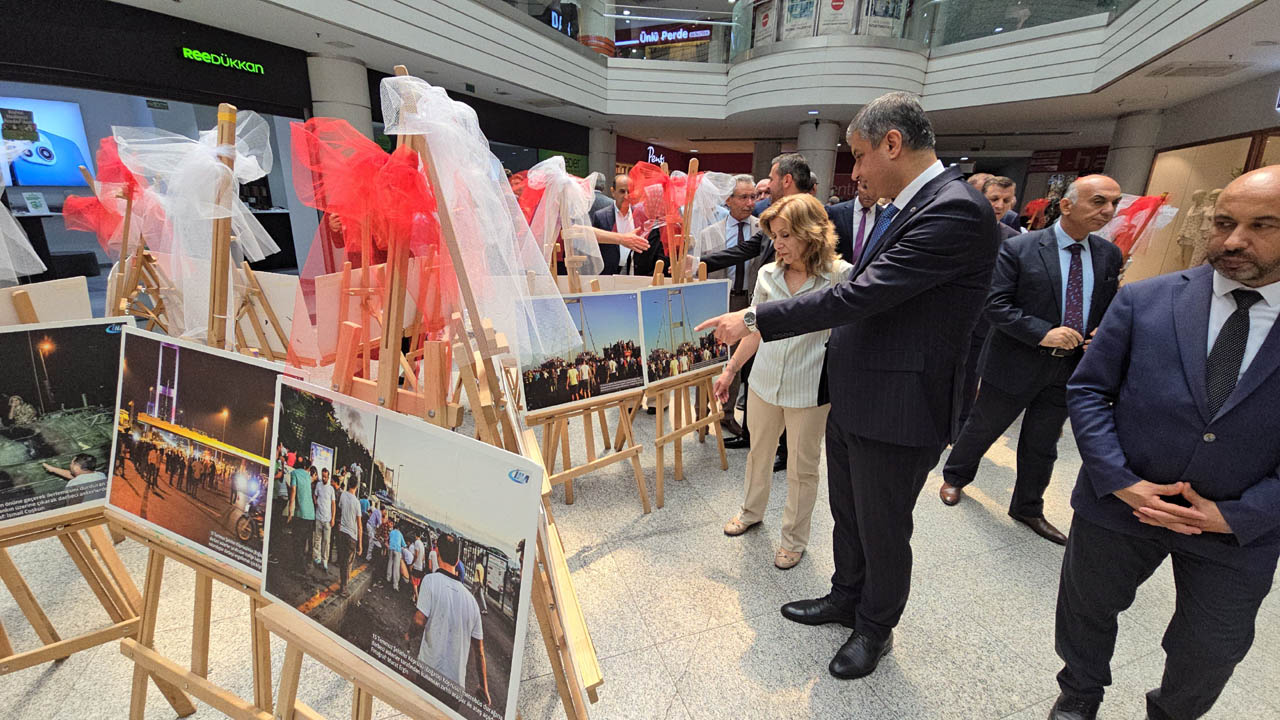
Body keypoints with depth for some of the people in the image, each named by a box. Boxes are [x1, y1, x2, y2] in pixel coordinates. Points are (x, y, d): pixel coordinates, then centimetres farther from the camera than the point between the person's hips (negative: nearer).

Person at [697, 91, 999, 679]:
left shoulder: (957, 211, -21)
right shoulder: (903, 207, 10)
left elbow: (859, 294, -27)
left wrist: (753, 320, -23)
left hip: (897, 411, -9)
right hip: (851, 399, 9)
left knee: (883, 530, 13)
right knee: (848, 516, 24)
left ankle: (874, 629, 39)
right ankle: (846, 598, 48)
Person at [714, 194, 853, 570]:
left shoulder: (839, 276, -10)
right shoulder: (768, 275, 1)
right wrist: (730, 370, 11)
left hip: (809, 390, -3)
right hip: (764, 383, 4)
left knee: (802, 469, 12)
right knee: (759, 454, 21)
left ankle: (795, 539, 32)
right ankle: (751, 512, 45)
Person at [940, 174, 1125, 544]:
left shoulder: (1110, 255, 5)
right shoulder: (1018, 249, -13)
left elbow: (1111, 309, 13)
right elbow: (995, 305, -17)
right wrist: (1043, 334, -25)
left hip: (1069, 369, 5)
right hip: (1017, 364, -5)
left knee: (1042, 445, 18)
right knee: (982, 428, 12)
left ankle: (1028, 509, 36)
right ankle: (954, 477, 37)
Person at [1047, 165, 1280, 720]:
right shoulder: (1143, 301, -8)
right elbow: (1087, 390, -6)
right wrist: (1120, 482, -15)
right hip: (1119, 504, 0)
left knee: (1209, 655, 20)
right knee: (1085, 612, 20)